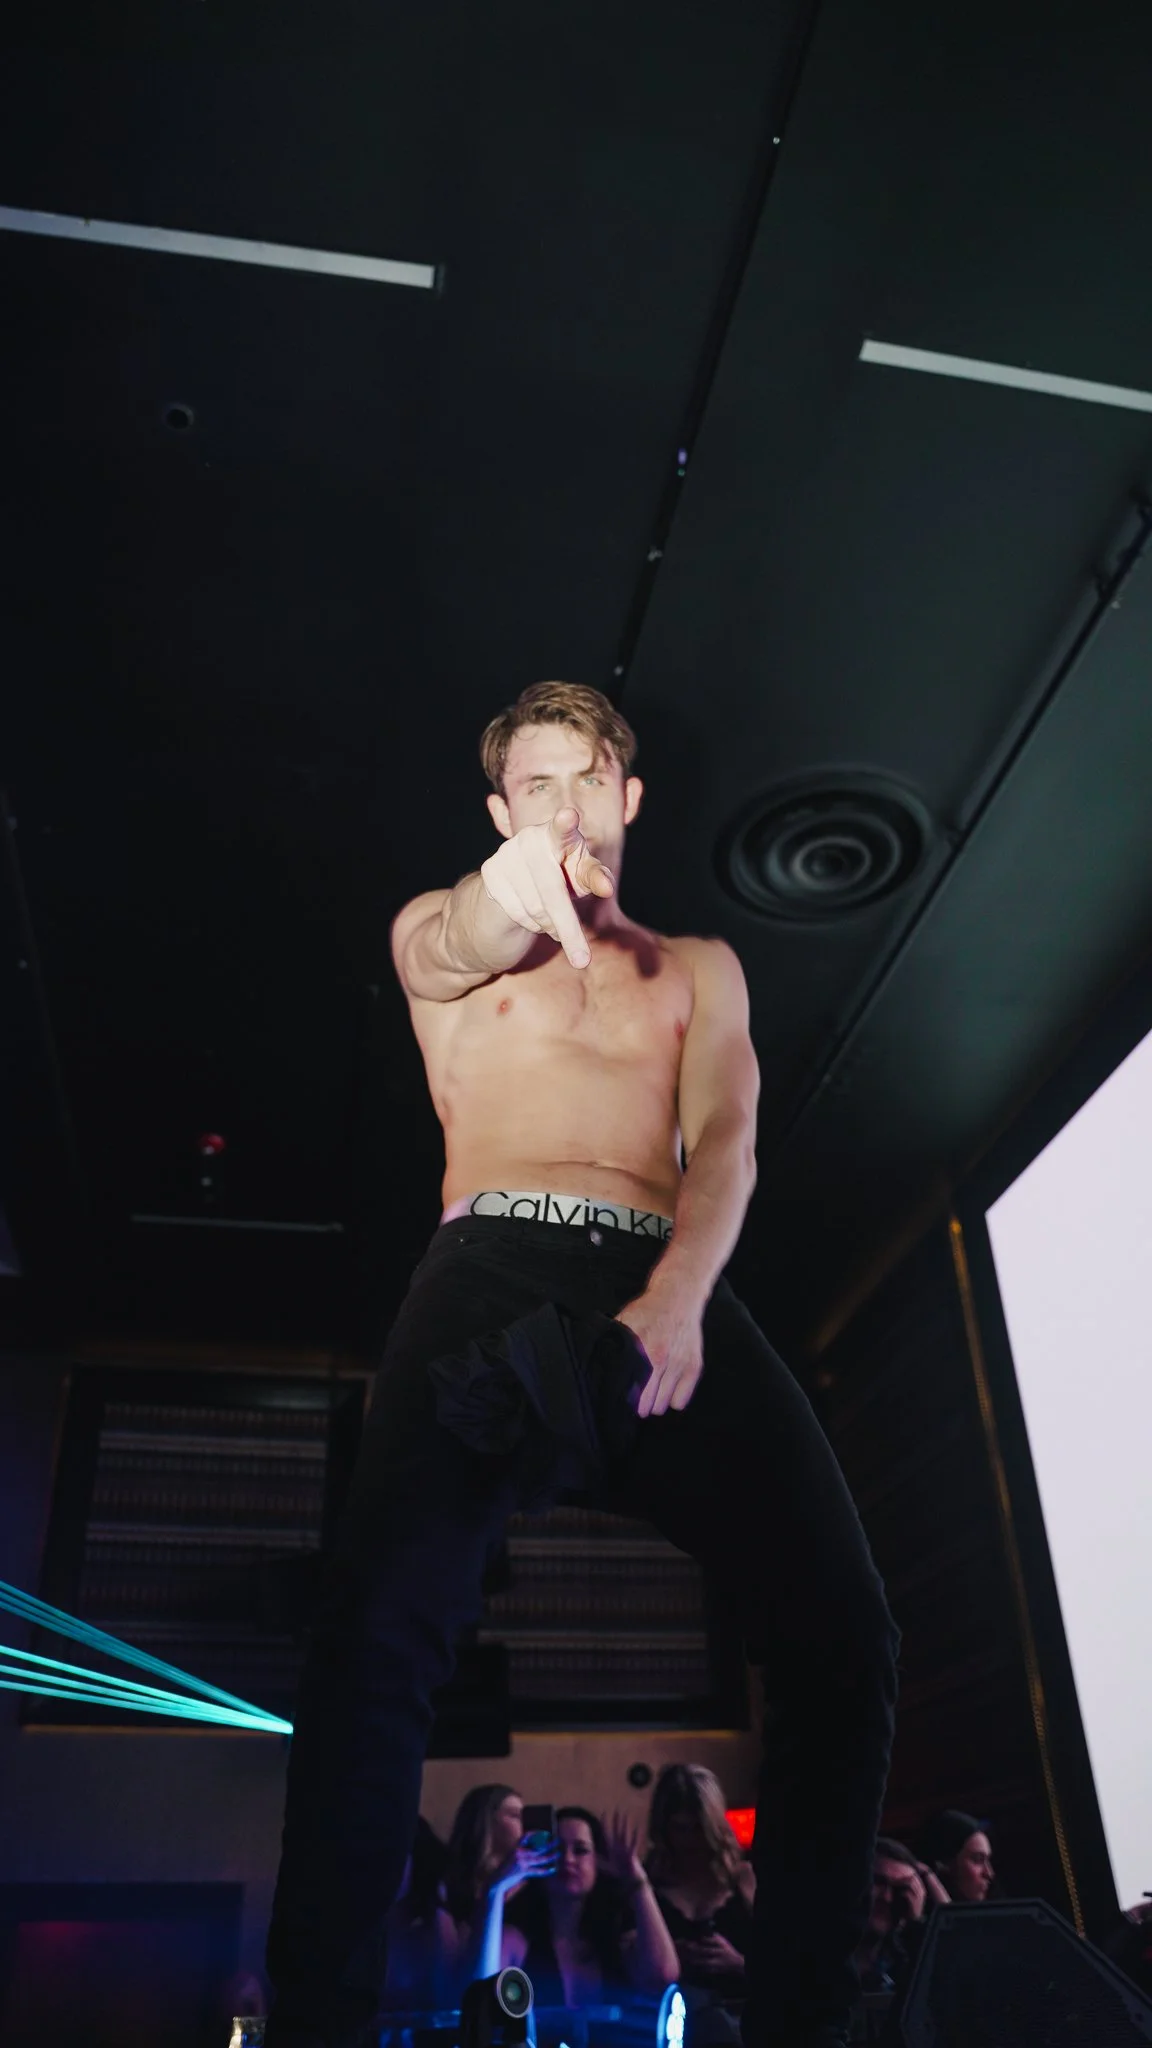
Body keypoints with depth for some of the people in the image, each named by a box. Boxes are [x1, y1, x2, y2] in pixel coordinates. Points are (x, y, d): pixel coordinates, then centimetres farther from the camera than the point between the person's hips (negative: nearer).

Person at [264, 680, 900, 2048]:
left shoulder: (699, 969, 27)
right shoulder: (437, 931, 23)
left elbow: (725, 1143, 11)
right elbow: (453, 947, -5)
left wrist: (681, 1292, -12)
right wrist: (512, 894, -32)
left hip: (671, 1283, 2)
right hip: (493, 1269, -1)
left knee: (843, 1633, -16)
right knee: (381, 1619, -25)